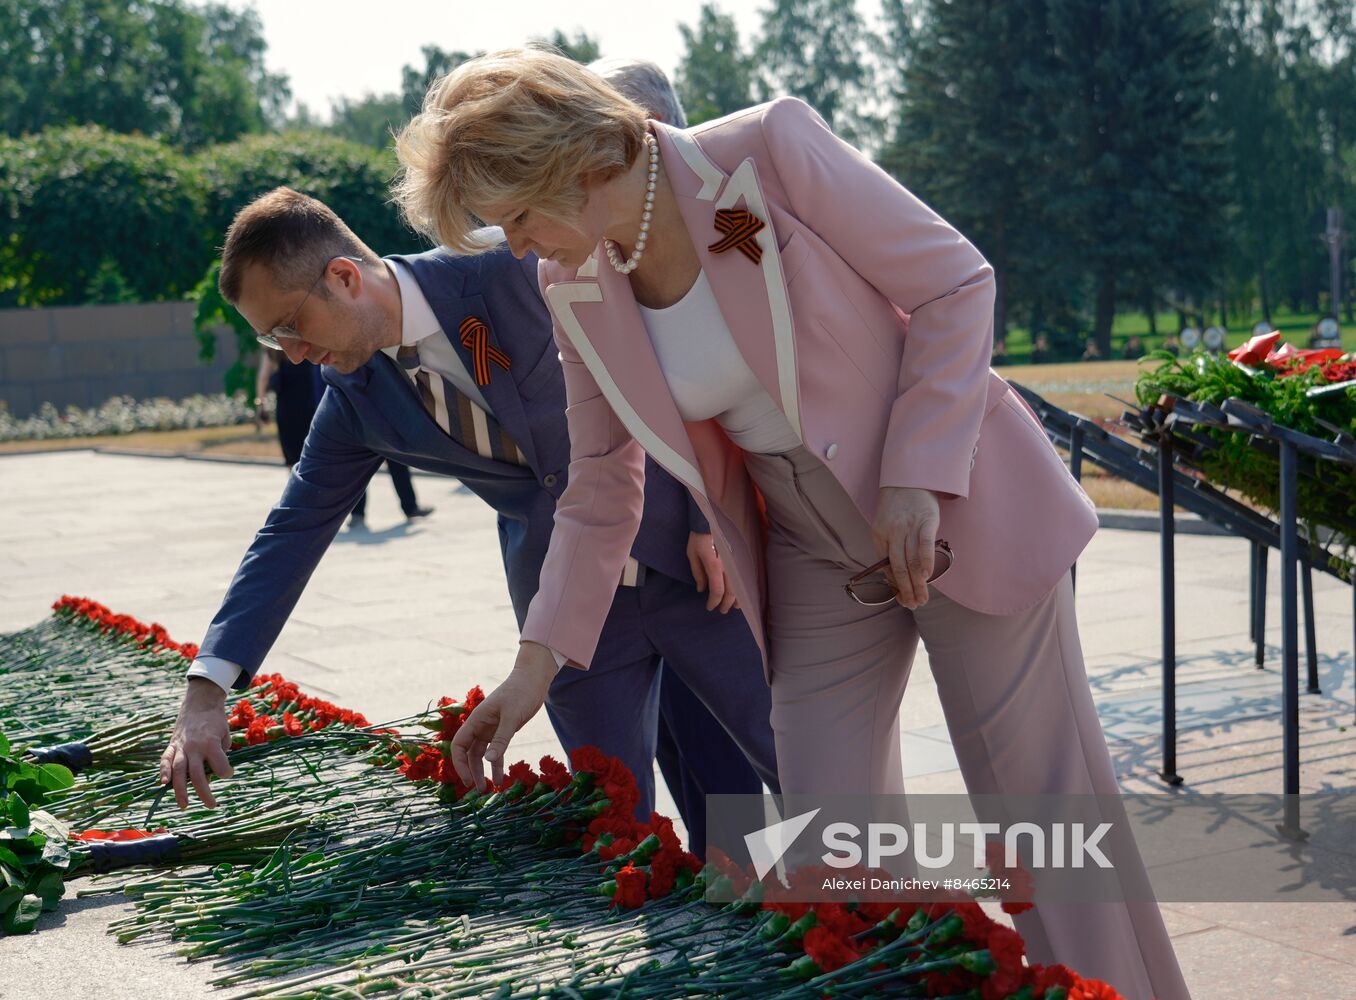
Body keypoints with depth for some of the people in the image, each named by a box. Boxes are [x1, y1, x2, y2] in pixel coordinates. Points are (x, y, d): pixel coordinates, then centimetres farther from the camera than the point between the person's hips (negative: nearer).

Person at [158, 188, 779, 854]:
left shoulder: (514, 271, -16)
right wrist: (205, 691, -2)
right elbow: (293, 530, 5)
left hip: (690, 556, -4)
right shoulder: (356, 399, 0)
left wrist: (711, 514, -11)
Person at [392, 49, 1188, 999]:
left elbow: (955, 282, -13)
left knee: (1049, 807, 2)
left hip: (958, 512, -4)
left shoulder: (770, 148, -18)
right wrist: (534, 667, 1)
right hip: (817, 562, 5)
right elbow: (599, 495, 7)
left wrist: (916, 479, -20)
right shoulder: (576, 292, -2)